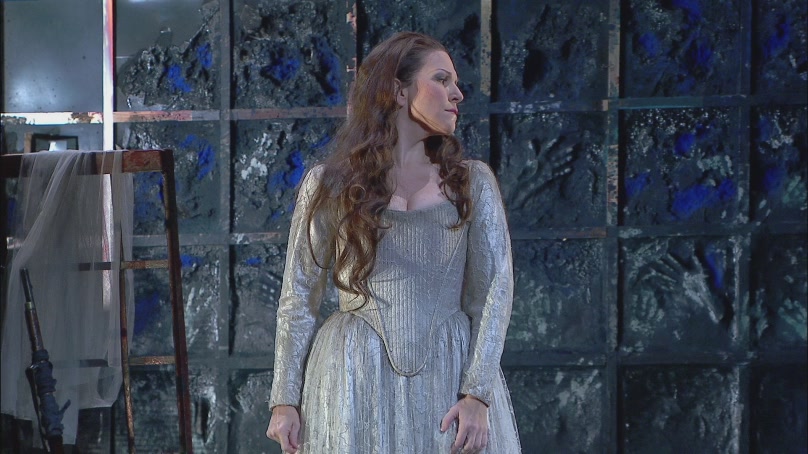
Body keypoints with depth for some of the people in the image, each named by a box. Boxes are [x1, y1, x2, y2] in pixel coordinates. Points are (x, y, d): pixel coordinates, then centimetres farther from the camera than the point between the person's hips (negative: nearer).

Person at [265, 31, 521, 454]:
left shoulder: (472, 182, 7)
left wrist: (477, 394, -11)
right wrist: (285, 400, 0)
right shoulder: (328, 184, 4)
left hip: (450, 373, 1)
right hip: (355, 380, -1)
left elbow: (493, 290, 0)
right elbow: (299, 296, 6)